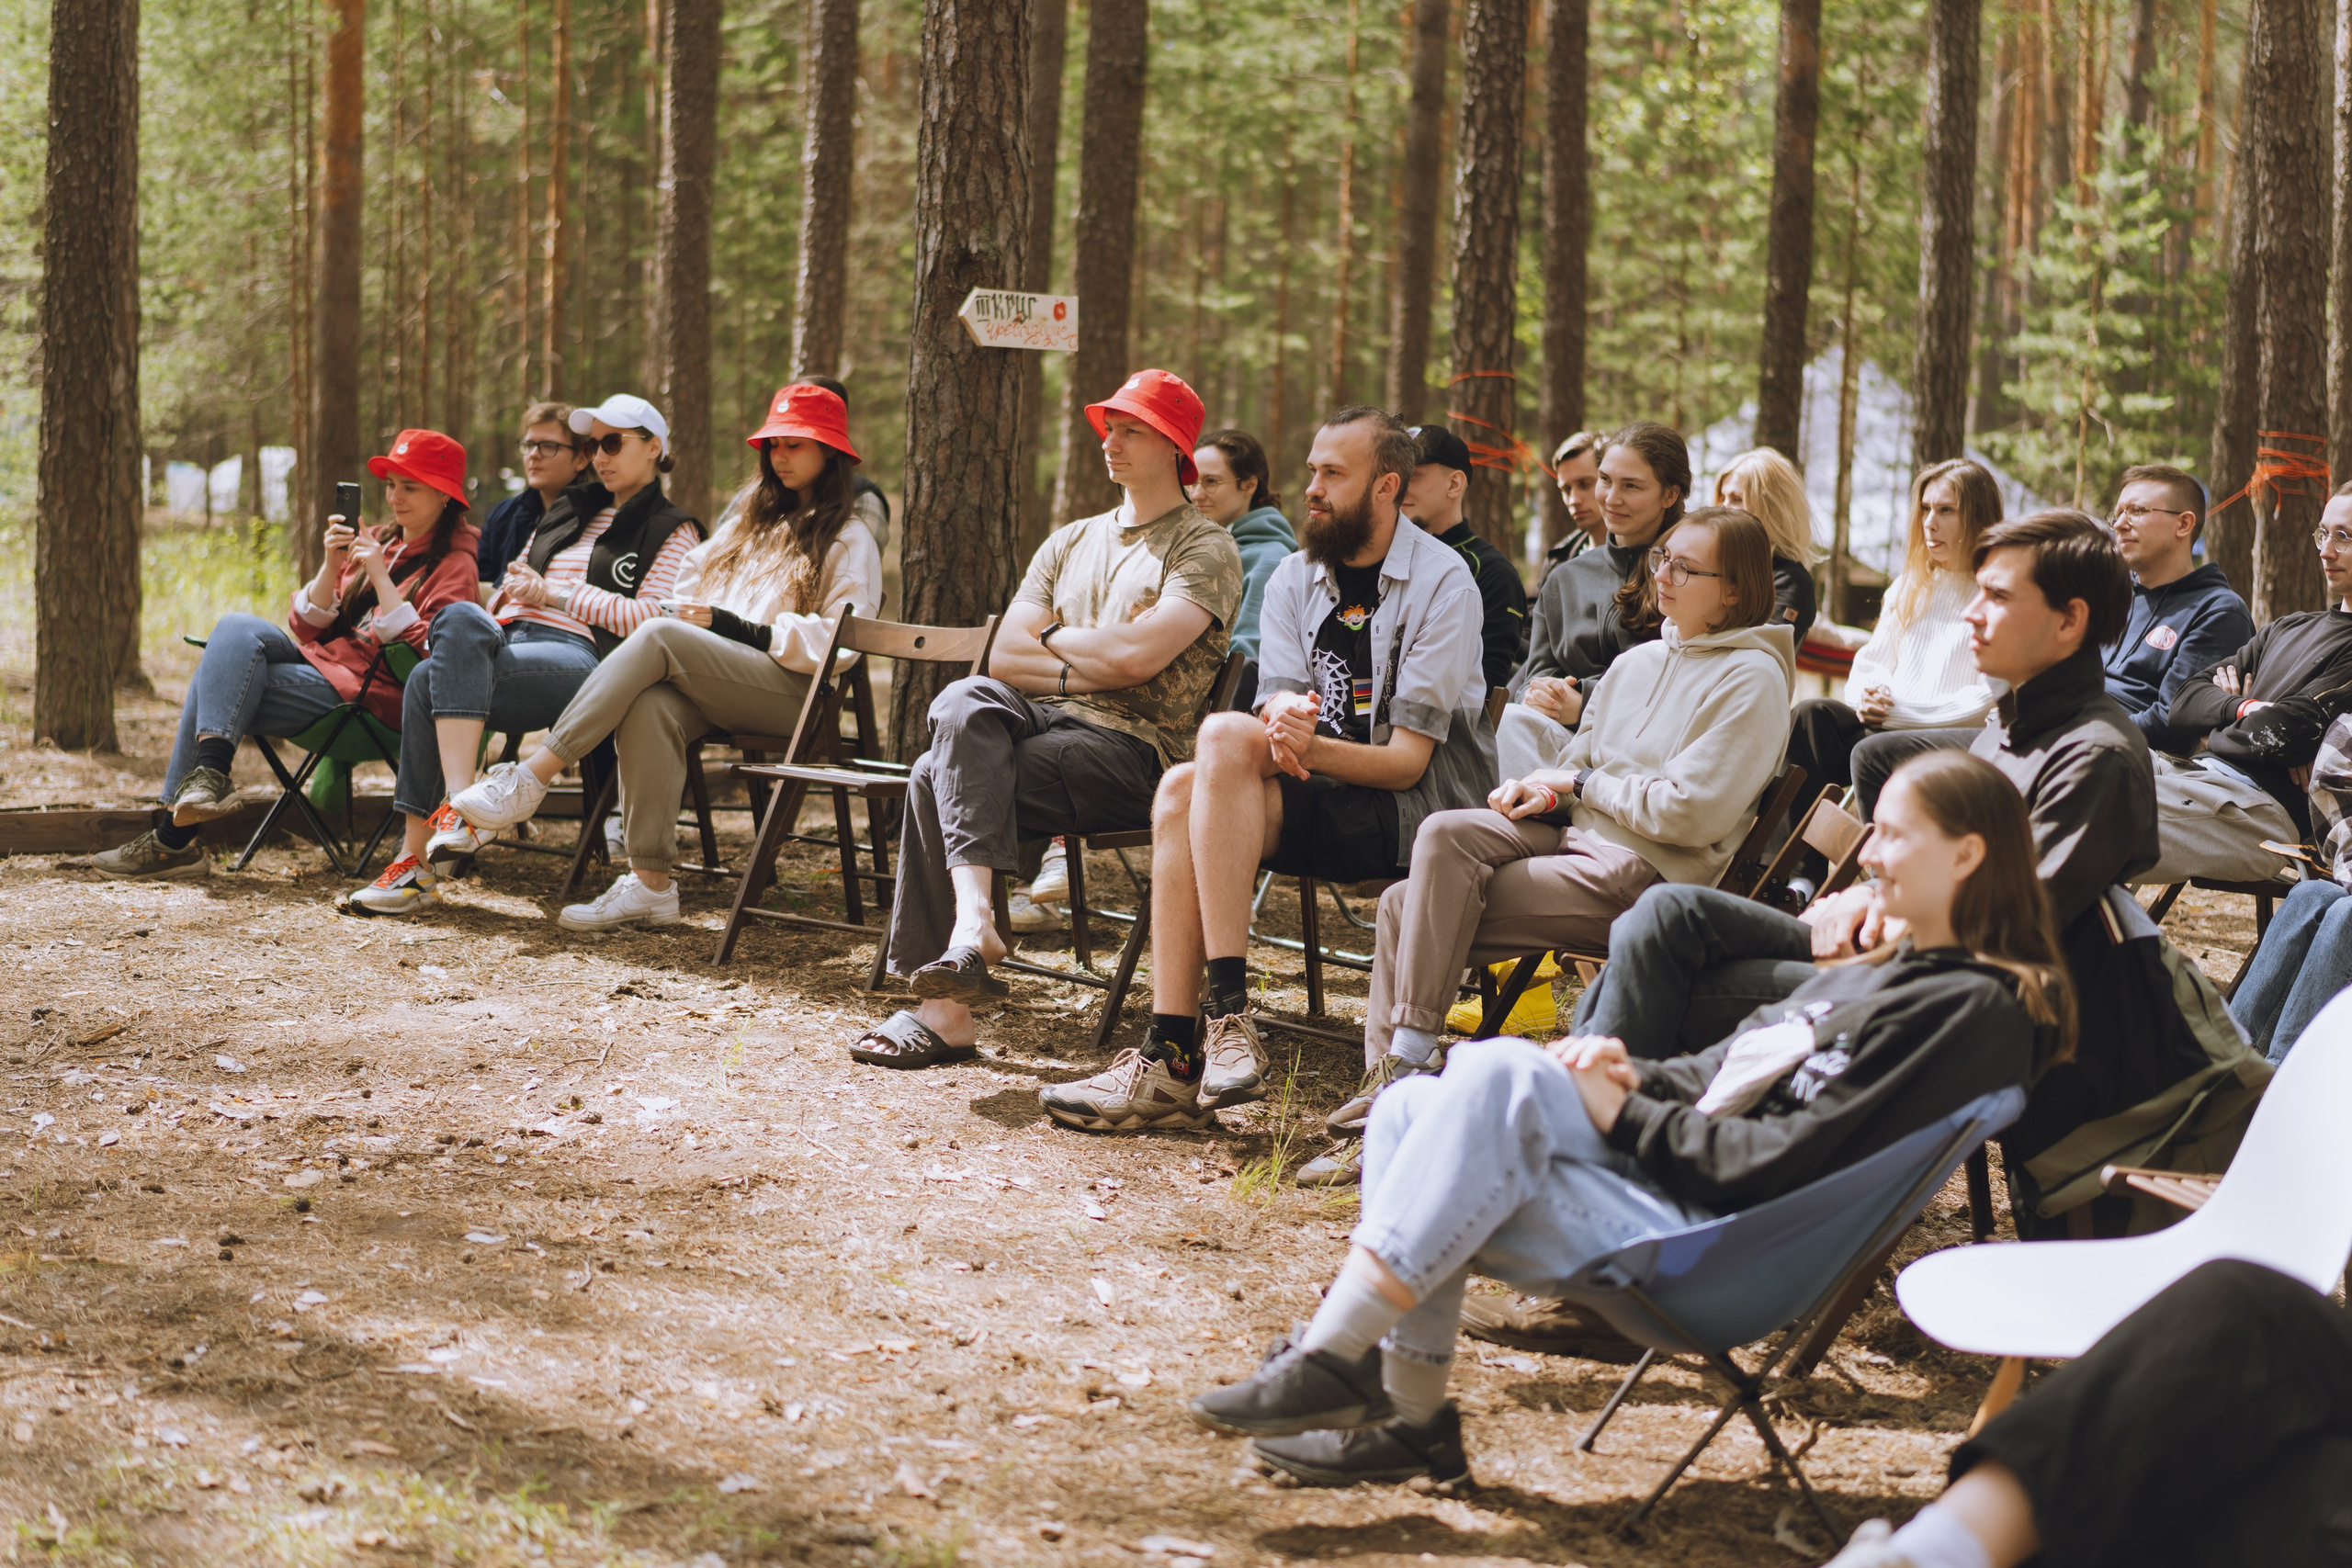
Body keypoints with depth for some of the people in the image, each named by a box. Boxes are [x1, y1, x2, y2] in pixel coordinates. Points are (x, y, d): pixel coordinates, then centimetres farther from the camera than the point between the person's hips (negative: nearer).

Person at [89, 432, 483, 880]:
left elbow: (425, 655, -15)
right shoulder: (378, 542, 20)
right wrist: (332, 565, -5)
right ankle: (209, 776, -28)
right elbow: (307, 628, 13)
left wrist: (380, 577, -18)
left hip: (368, 693, -7)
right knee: (238, 629, -19)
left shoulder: (454, 563, -2)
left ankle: (175, 839, -19)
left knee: (216, 684, -18)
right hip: (322, 664, 7)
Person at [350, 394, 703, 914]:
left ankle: (417, 862, -36)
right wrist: (513, 587, 12)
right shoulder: (567, 511, 33)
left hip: (582, 658, -6)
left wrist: (555, 593, -4)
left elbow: (651, 619, -3)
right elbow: (518, 581, 37)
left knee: (429, 683, -31)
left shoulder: (674, 532, 13)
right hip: (509, 636, 6)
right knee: (461, 617, -34)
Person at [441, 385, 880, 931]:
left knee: (660, 636, -31)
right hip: (713, 688, 5)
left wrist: (737, 628, -10)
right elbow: (693, 579, 28)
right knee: (650, 707, -32)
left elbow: (839, 643, -3)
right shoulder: (750, 522, 33)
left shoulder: (849, 540, 11)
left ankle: (531, 777, -33)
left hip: (794, 691, -5)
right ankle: (649, 883, -37)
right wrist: (690, 617, 3)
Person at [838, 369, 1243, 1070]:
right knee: (964, 701, -30)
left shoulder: (1206, 550, 3)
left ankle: (942, 1008, -26)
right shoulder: (1070, 543, 25)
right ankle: (973, 916, -41)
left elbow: (1136, 657, -14)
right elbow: (1003, 660, 13)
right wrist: (1091, 663, -2)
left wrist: (1052, 638, 3)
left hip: (1131, 747, -6)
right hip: (1041, 722, 6)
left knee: (937, 780, -26)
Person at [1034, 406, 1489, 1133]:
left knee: (1222, 735, -27)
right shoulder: (1295, 578, 13)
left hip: (1420, 801, -6)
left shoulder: (1441, 582, -7)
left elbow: (1409, 759, -13)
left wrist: (1314, 748, -32)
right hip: (1319, 801, 6)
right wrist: (1280, 726, -25)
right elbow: (1279, 701, 1)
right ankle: (1171, 1056, -30)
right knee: (1182, 789, -24)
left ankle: (1230, 1016, -33)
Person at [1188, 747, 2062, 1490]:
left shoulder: (1974, 1008, -10)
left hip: (1723, 1239, -10)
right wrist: (1639, 1078, 4)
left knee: (1495, 1076, -24)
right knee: (1411, 1112, -4)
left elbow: (1786, 1161, -16)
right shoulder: (1888, 970, 21)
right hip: (1672, 1162, 10)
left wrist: (1626, 1117, -10)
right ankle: (1407, 1417, -6)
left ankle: (1333, 1359, -20)